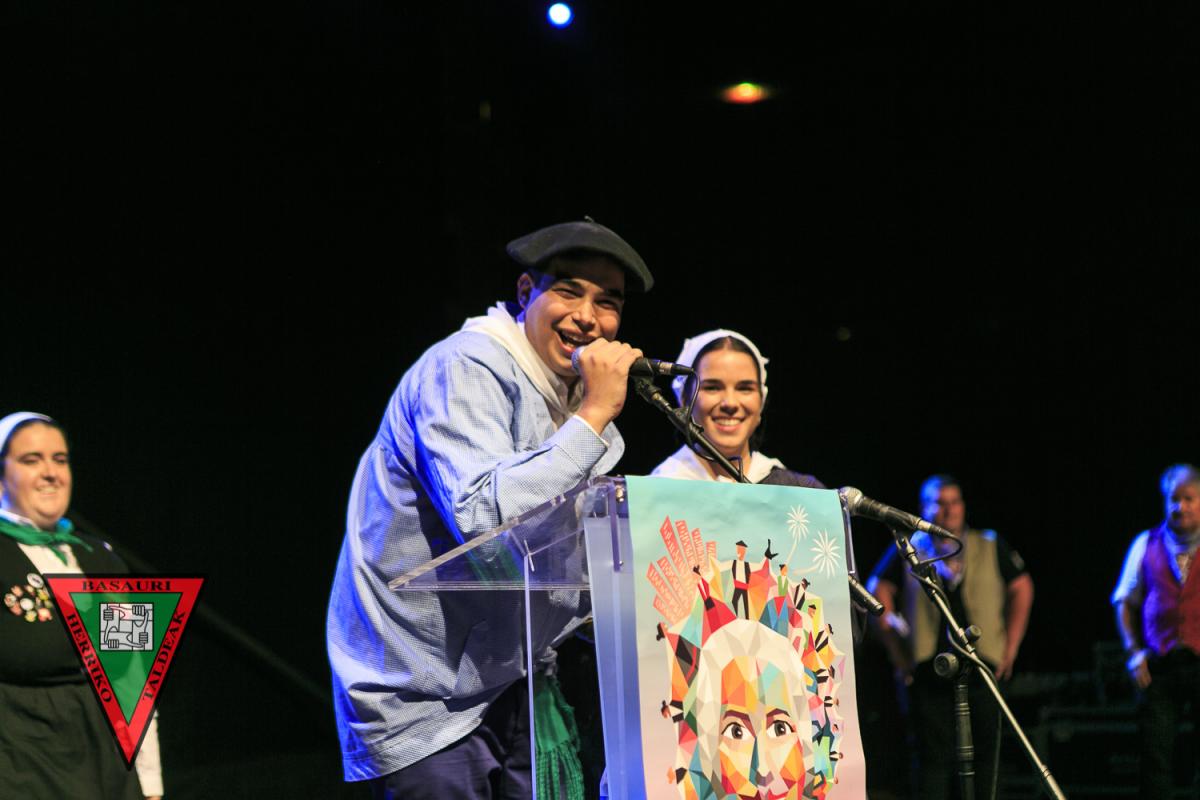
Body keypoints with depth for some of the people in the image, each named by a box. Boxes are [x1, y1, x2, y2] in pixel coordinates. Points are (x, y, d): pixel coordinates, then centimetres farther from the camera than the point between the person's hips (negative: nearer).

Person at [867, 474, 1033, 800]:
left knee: (982, 758, 1)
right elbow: (878, 591, 6)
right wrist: (897, 653, 1)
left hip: (982, 670, 2)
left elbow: (1022, 588, 15)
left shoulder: (990, 547, 10)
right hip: (928, 672, -1)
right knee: (934, 758, -4)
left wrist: (1010, 647, 8)